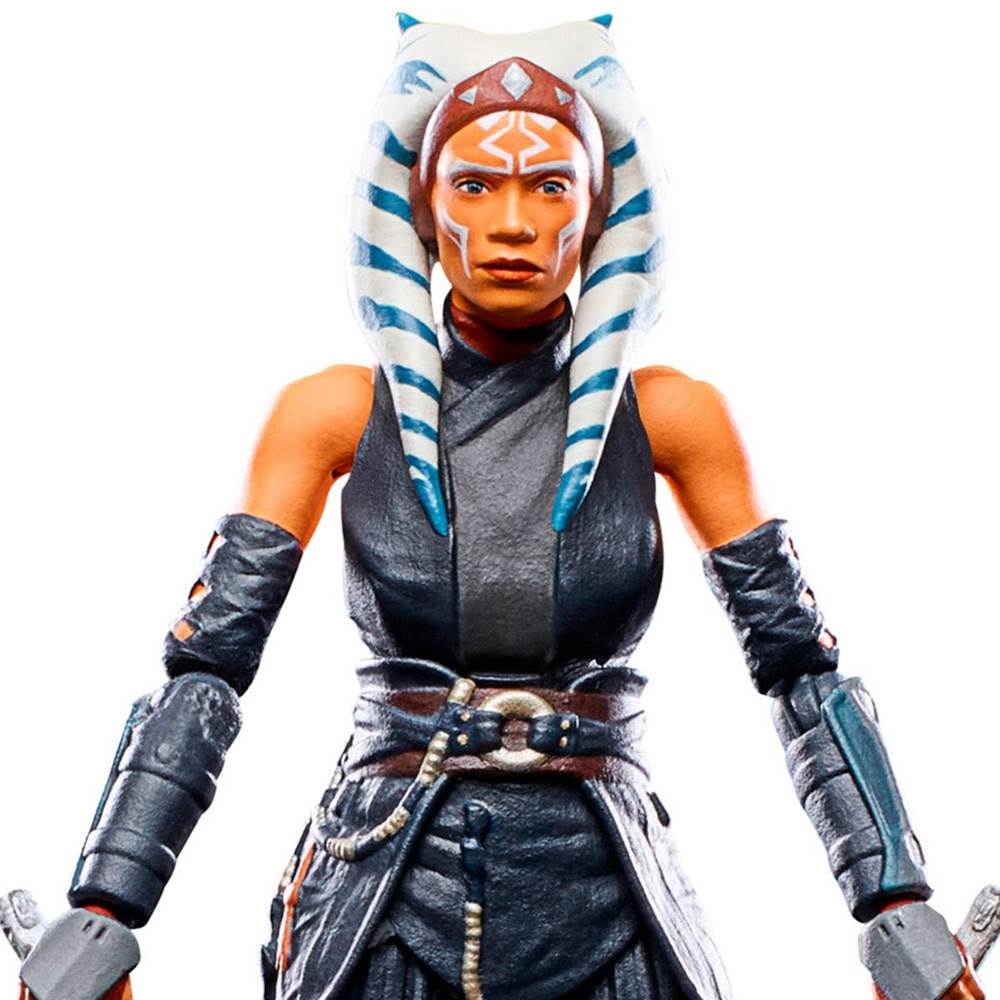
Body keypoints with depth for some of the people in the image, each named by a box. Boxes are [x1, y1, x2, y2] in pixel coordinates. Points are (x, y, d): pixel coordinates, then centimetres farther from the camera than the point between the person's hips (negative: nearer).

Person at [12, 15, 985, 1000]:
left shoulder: (669, 417, -2)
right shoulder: (337, 415, -2)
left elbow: (802, 669, 2)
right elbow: (205, 668, -4)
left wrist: (902, 914, -4)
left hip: (607, 912, 1)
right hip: (383, 906, 0)